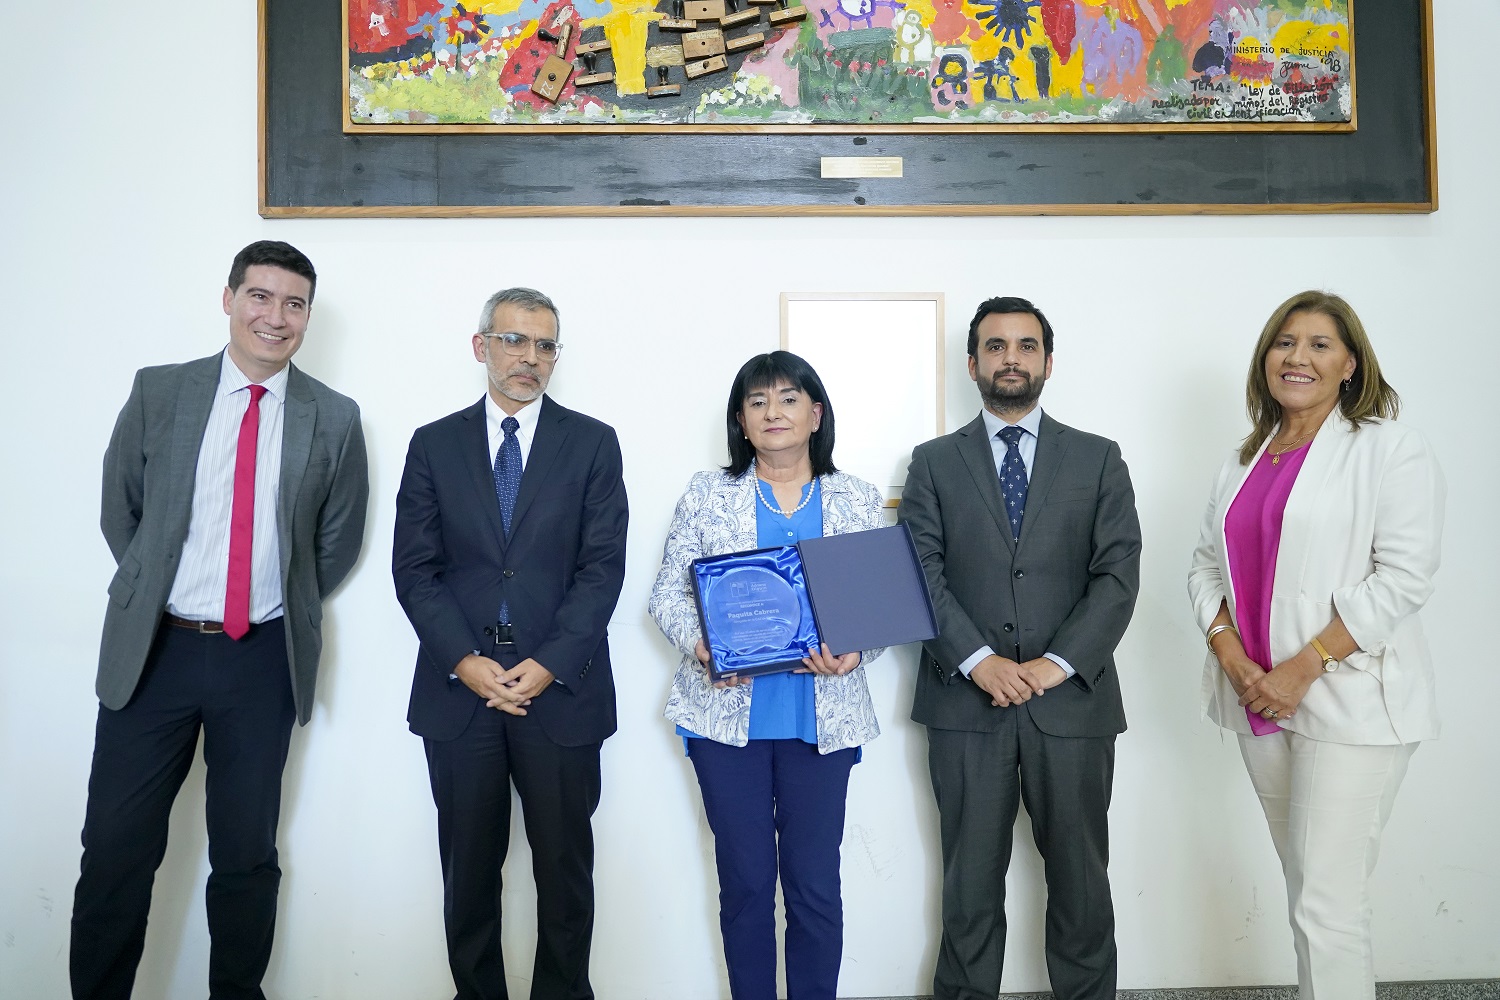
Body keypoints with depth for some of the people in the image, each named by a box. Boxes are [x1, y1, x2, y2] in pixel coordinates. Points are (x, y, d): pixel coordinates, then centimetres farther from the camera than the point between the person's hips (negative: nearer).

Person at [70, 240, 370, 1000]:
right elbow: (119, 511, 8)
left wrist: (288, 610, 8)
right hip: (153, 651, 0)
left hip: (263, 660, 0)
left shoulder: (334, 419, -1)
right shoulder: (158, 391, 0)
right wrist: (158, 593, 9)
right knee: (115, 850, 6)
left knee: (245, 853, 13)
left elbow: (339, 540, 8)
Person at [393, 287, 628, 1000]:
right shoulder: (433, 444, 8)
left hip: (561, 688, -1)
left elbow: (603, 566, -3)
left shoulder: (593, 444, 4)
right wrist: (464, 661, -10)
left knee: (565, 866, 8)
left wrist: (550, 663, -12)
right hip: (458, 686, 1)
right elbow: (414, 568, 2)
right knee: (469, 866, 11)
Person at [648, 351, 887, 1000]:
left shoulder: (858, 501, 7)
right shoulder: (708, 495, 6)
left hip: (822, 718, 1)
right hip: (727, 712, 0)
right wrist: (700, 646, -14)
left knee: (815, 883, 4)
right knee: (745, 880, 7)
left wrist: (854, 653, -14)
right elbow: (667, 593, 5)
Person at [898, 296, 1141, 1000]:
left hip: (1072, 700, 1)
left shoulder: (1098, 460, 9)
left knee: (1081, 883, 10)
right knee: (970, 885, 9)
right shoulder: (934, 463, 8)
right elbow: (922, 574, -2)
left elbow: (1118, 576, 0)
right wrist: (980, 660, -14)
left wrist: (1056, 663, -11)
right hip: (967, 702, 0)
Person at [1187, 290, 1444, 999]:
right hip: (1258, 699, 6)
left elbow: (1404, 573, -13)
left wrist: (1303, 669, -16)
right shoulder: (1246, 458, 15)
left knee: (1327, 904, -6)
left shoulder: (1388, 447, -4)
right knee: (1303, 885, 14)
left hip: (1348, 699, -5)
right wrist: (1231, 657, -4)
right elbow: (1206, 563, 13)